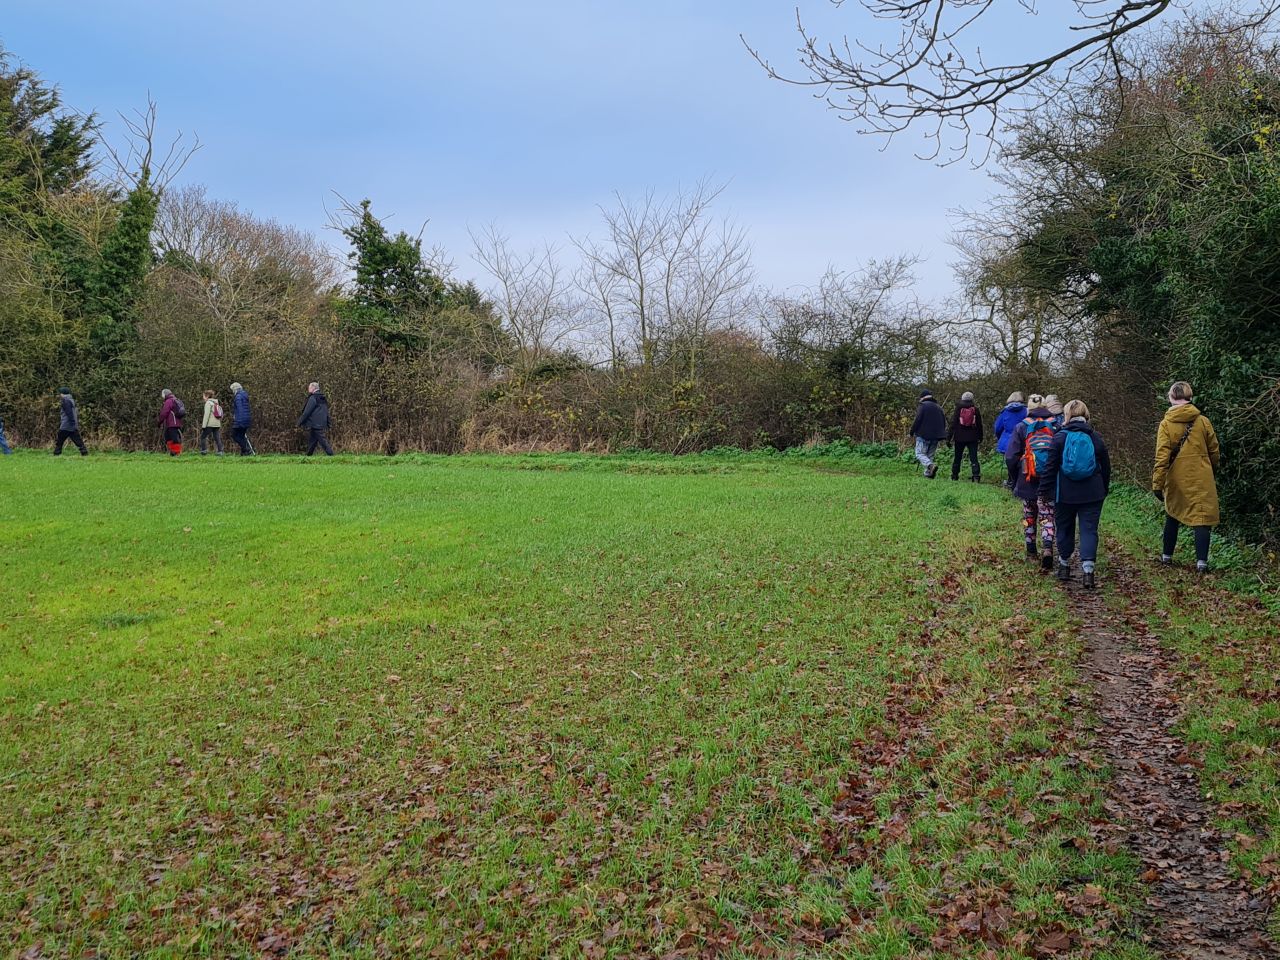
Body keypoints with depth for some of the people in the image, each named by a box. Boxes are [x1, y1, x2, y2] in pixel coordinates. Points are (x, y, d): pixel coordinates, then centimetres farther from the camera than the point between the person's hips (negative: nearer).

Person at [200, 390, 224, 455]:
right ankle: (220, 452, -3)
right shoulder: (216, 403, 19)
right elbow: (220, 415, 19)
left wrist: (204, 425, -11)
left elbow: (206, 415, -11)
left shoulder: (208, 403, -5)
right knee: (217, 438, 4)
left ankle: (203, 451, -4)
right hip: (217, 424, 7)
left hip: (210, 424, -7)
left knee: (203, 437, 2)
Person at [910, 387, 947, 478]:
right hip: (935, 436, 7)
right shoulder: (938, 407, 15)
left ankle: (931, 465, -29)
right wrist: (939, 432, 26)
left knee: (920, 454, -5)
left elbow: (917, 420, -14)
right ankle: (928, 473, 8)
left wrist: (912, 431, -2)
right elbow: (944, 422, 18)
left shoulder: (922, 406, -6)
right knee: (930, 455, 14)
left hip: (924, 435, -7)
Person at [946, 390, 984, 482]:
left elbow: (953, 424, -3)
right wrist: (980, 437, 19)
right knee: (973, 457, -2)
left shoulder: (958, 409, -1)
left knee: (957, 457, 11)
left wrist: (948, 438, -2)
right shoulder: (976, 410, 3)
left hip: (960, 438, 0)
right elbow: (979, 425, 9)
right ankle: (976, 475, -15)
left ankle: (954, 476, 15)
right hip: (973, 438, 0)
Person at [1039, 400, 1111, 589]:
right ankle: (1088, 570, -10)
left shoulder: (1060, 437, -6)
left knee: (1064, 528, 14)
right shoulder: (1095, 438, 2)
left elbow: (1050, 467, -6)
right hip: (1092, 494, 1)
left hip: (1065, 494, -1)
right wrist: (1104, 490, 22)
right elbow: (1106, 467, 10)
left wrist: (1045, 490, 1)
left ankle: (1064, 565, 24)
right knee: (1089, 530, 1)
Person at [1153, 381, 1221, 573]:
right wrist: (1211, 469, 27)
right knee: (1202, 516, 0)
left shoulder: (1166, 424, -5)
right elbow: (1214, 451, 8)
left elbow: (1162, 456, -11)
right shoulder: (1203, 421, -1)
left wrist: (1157, 484, -10)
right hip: (1201, 479, -1)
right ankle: (1202, 561, -10)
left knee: (1172, 516, 18)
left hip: (1177, 480, 1)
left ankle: (1167, 555, 25)